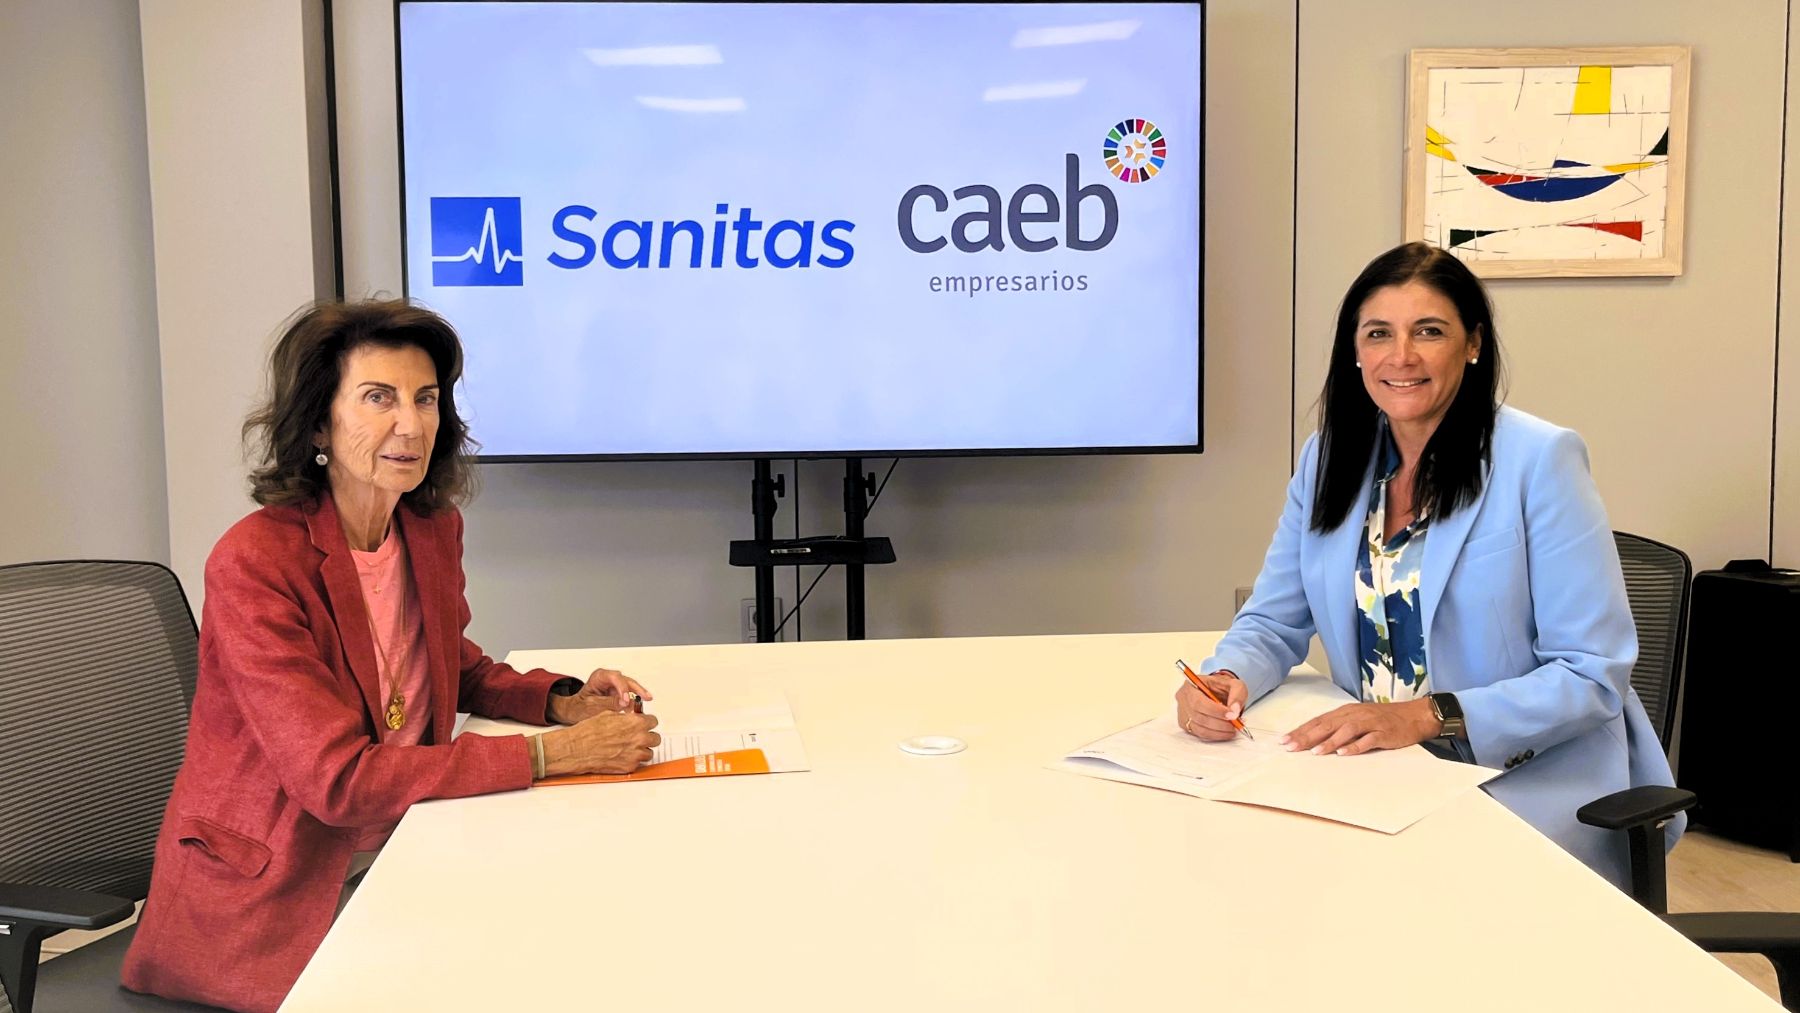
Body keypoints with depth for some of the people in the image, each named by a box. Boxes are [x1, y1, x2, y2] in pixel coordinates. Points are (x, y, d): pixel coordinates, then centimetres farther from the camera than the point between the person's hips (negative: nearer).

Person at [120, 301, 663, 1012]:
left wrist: (563, 701, -3)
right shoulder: (254, 564, -21)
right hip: (268, 903, -6)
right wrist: (547, 754, -26)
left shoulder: (434, 529, 1)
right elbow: (338, 778, -26)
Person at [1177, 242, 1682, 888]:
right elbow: (1275, 623, 11)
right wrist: (1226, 679, -13)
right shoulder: (1329, 458, 7)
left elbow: (1594, 675, -12)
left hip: (1528, 782, -5)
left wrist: (1428, 716, -25)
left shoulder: (1541, 460, -9)